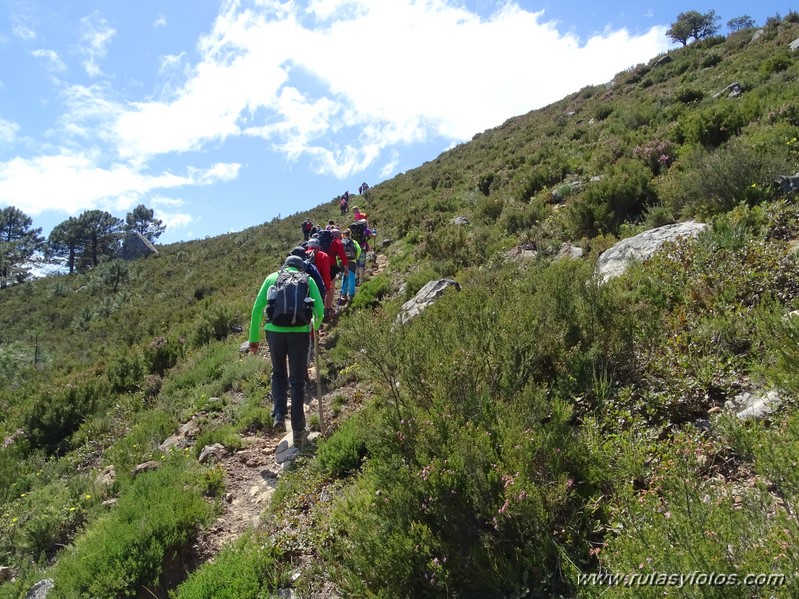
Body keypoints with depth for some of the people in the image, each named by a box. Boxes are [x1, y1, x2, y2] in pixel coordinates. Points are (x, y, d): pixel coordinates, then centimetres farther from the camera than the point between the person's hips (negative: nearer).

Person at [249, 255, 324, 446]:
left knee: (278, 374, 23)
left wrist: (254, 338, 13)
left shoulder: (272, 278, 13)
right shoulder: (308, 280, 11)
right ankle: (298, 431, 11)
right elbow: (320, 310, 3)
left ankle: (279, 416, 7)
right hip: (300, 332, -1)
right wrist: (315, 327, 24)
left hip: (275, 330, 1)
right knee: (297, 380, 9)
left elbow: (257, 309, 7)